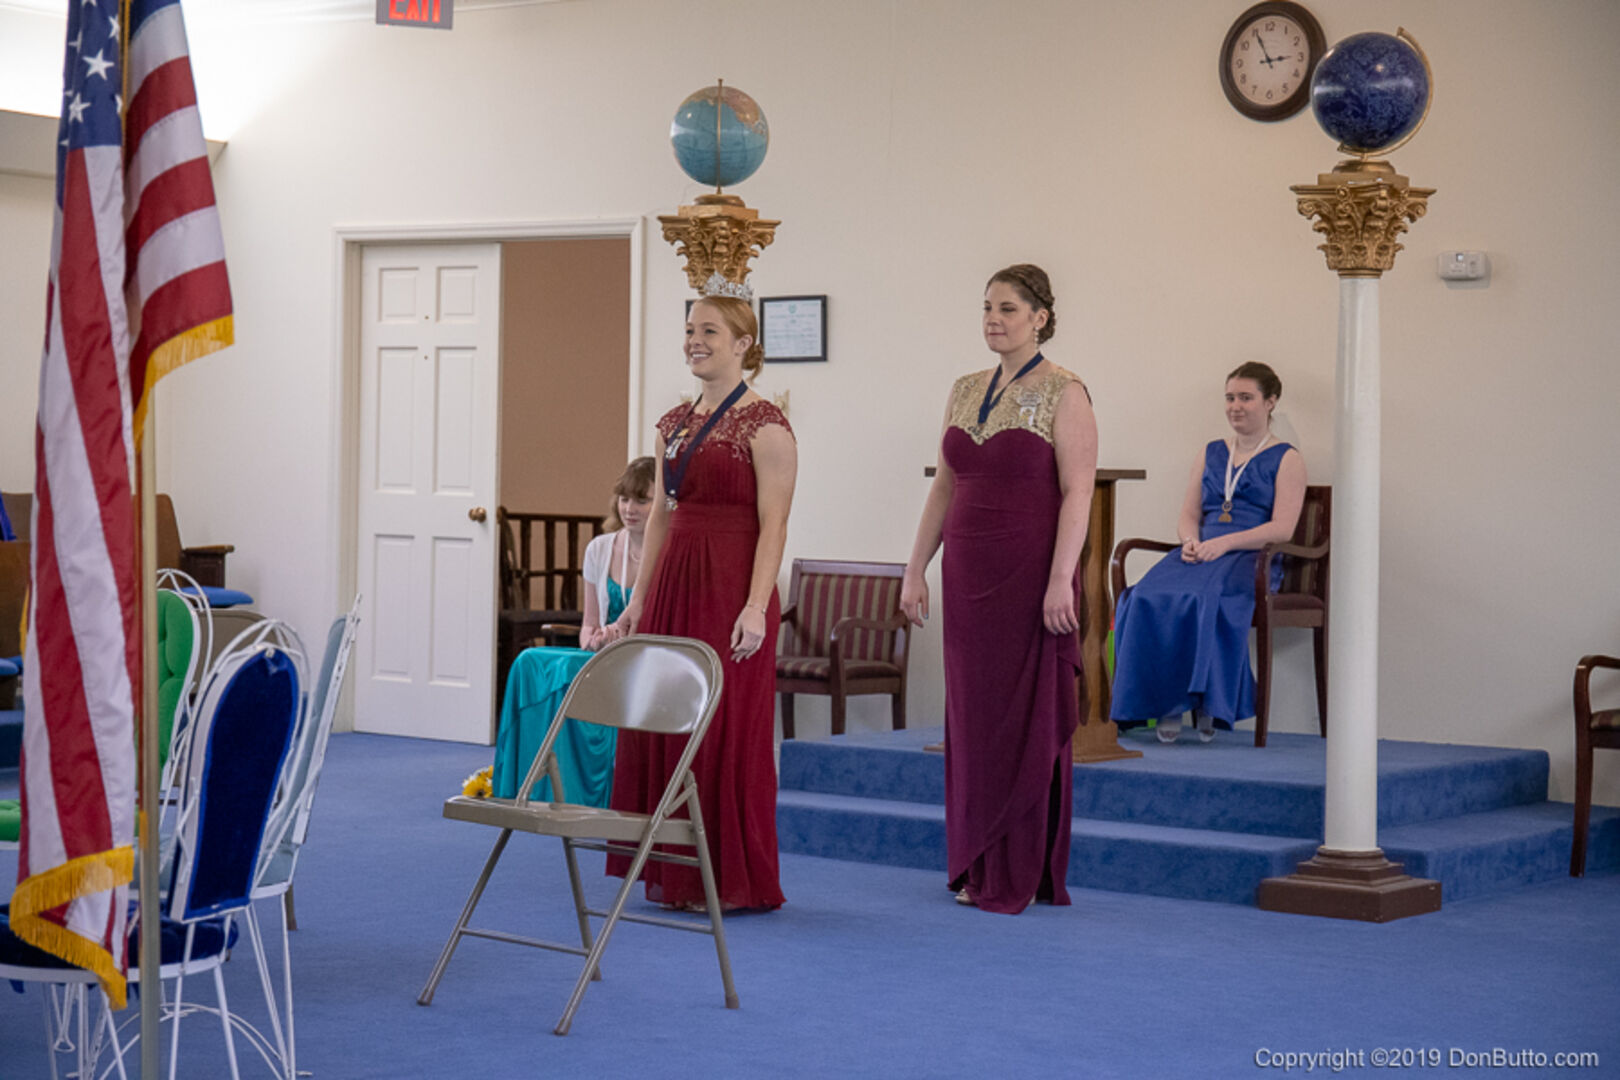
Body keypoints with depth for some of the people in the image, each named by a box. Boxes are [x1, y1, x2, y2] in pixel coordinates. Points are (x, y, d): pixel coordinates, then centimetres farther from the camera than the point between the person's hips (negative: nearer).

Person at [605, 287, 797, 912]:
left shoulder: (763, 426, -8)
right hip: (673, 585, 8)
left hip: (730, 587, -8)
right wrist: (638, 602, 14)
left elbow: (773, 524, -13)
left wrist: (756, 607, -21)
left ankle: (735, 880, 7)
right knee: (661, 726, 8)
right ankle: (675, 874, 18)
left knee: (724, 731, -4)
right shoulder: (675, 424, 14)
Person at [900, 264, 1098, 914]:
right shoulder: (965, 392, 13)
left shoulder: (1063, 393, -6)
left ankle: (1024, 874, 7)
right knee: (972, 714, 8)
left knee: (1028, 716, 0)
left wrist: (1060, 580, -19)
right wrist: (916, 569, 11)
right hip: (968, 572, 6)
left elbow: (1077, 493, -12)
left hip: (1029, 573, -6)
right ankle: (978, 866, 17)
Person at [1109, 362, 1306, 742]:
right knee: (1149, 597, -29)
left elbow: (1282, 529, -4)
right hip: (1201, 553, 5)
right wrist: (1191, 540, -7)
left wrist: (1224, 543, -16)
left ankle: (1206, 700, -28)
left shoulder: (1286, 460, 8)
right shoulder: (1210, 454, 24)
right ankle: (1168, 701, -29)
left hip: (1252, 557, -4)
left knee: (1205, 599, -38)